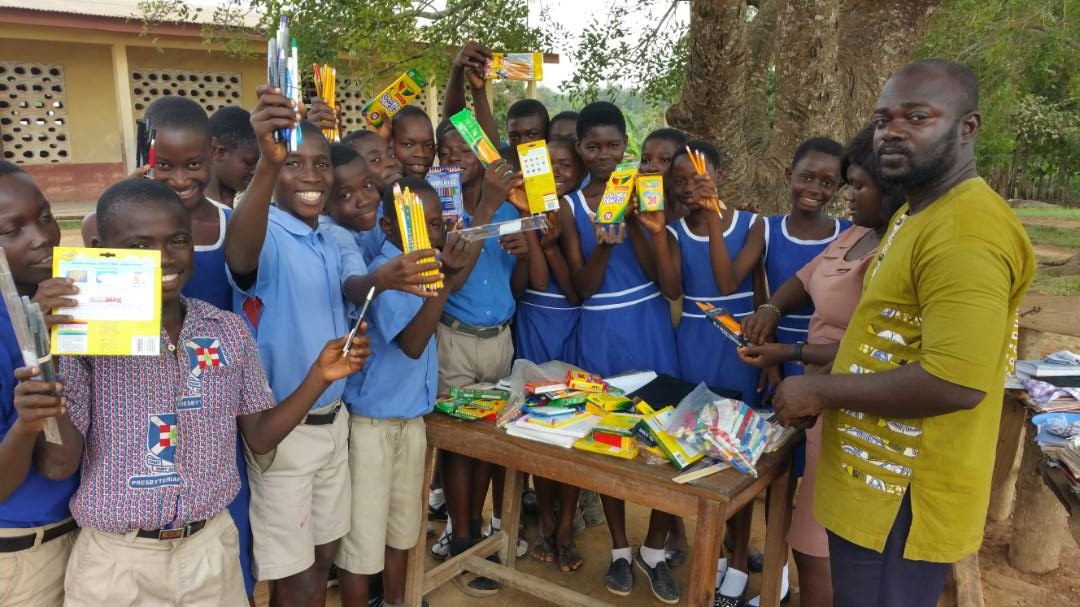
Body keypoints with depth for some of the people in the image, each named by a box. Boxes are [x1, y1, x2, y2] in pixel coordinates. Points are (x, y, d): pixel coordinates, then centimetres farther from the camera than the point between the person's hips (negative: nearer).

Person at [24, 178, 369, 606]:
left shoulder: (229, 331, -3)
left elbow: (258, 438, 2)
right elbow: (60, 465, -9)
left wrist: (319, 376, -10)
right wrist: (49, 407, -28)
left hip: (212, 549, 3)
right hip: (116, 559, -2)